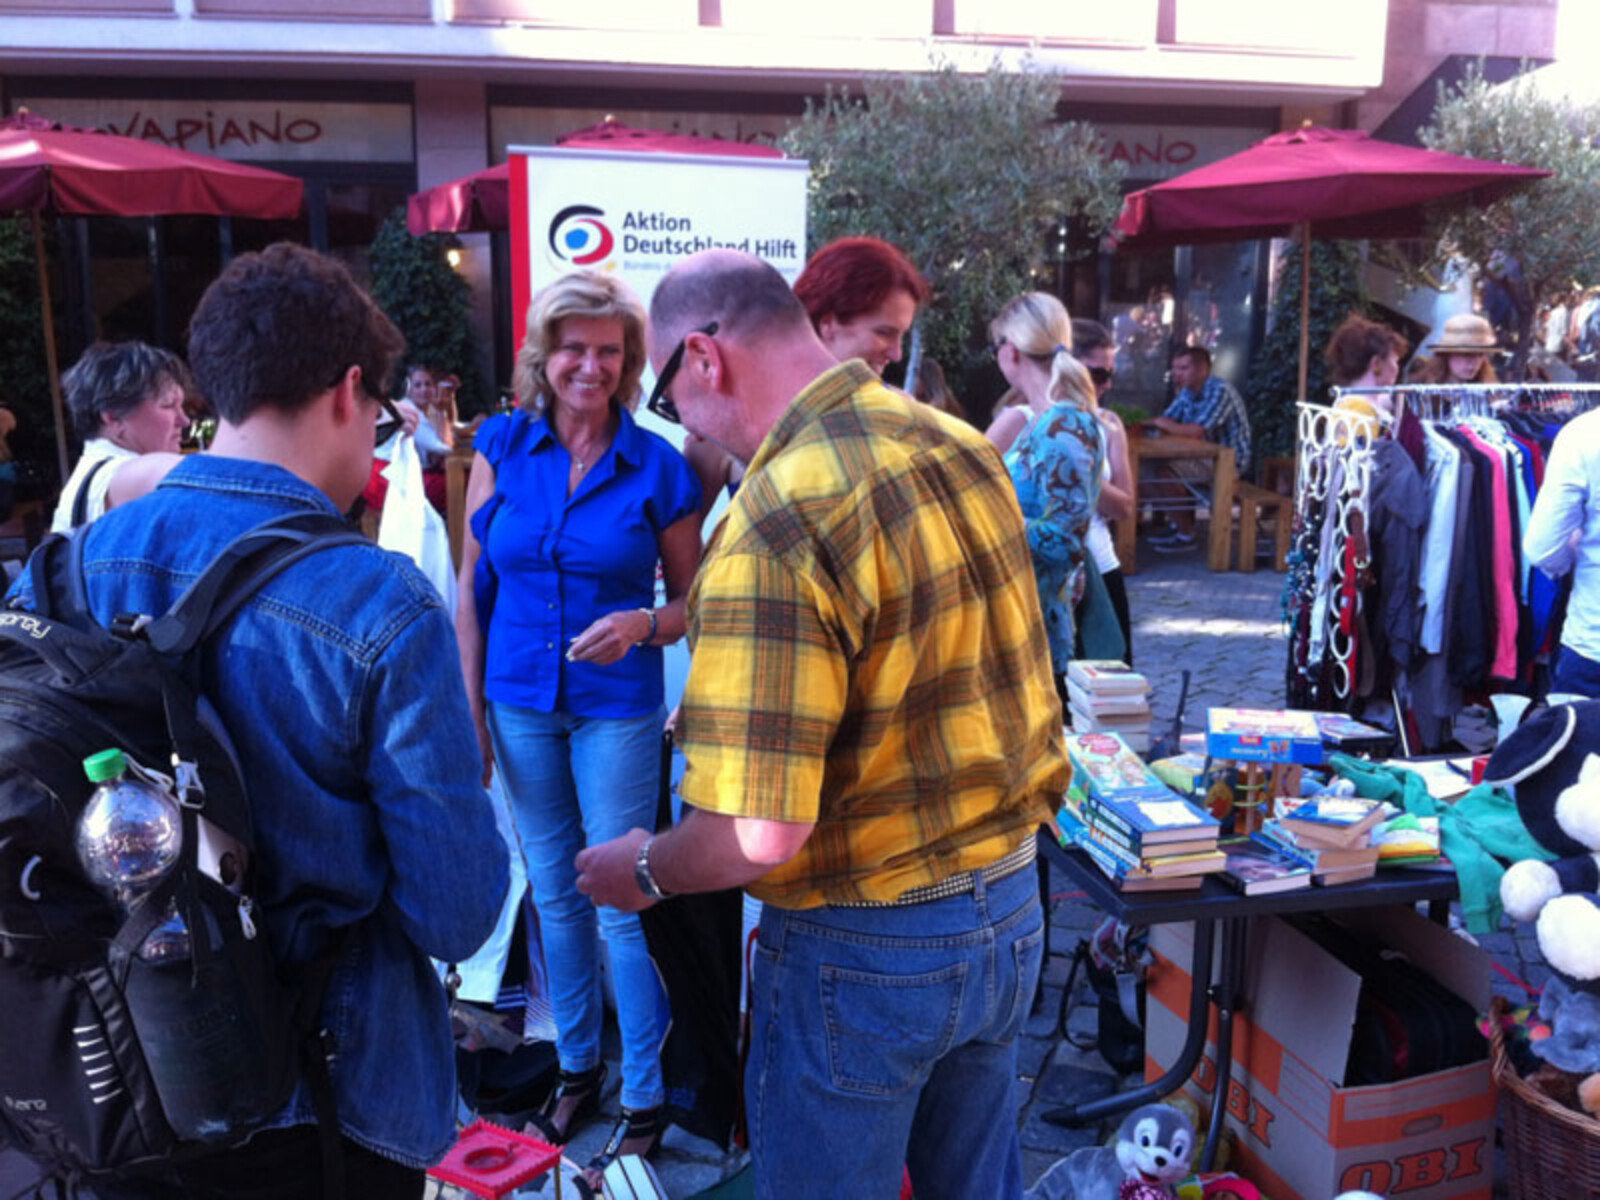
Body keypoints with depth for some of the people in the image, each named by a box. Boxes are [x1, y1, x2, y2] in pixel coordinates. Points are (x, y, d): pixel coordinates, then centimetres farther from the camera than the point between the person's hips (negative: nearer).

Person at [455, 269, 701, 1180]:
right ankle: (578, 1064, 36)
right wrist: (470, 704, 0)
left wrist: (642, 625, -21)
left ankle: (646, 1098, 21)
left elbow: (693, 599, 0)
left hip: (617, 707, -3)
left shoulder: (659, 466, -7)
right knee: (554, 893, 16)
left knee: (621, 904, 3)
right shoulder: (501, 445, -1)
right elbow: (472, 584, 3)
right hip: (520, 702, 3)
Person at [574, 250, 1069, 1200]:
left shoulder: (778, 521, -26)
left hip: (866, 949, -7)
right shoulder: (962, 446, -1)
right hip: (1011, 913, 8)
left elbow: (759, 833, -28)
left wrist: (643, 871, -8)